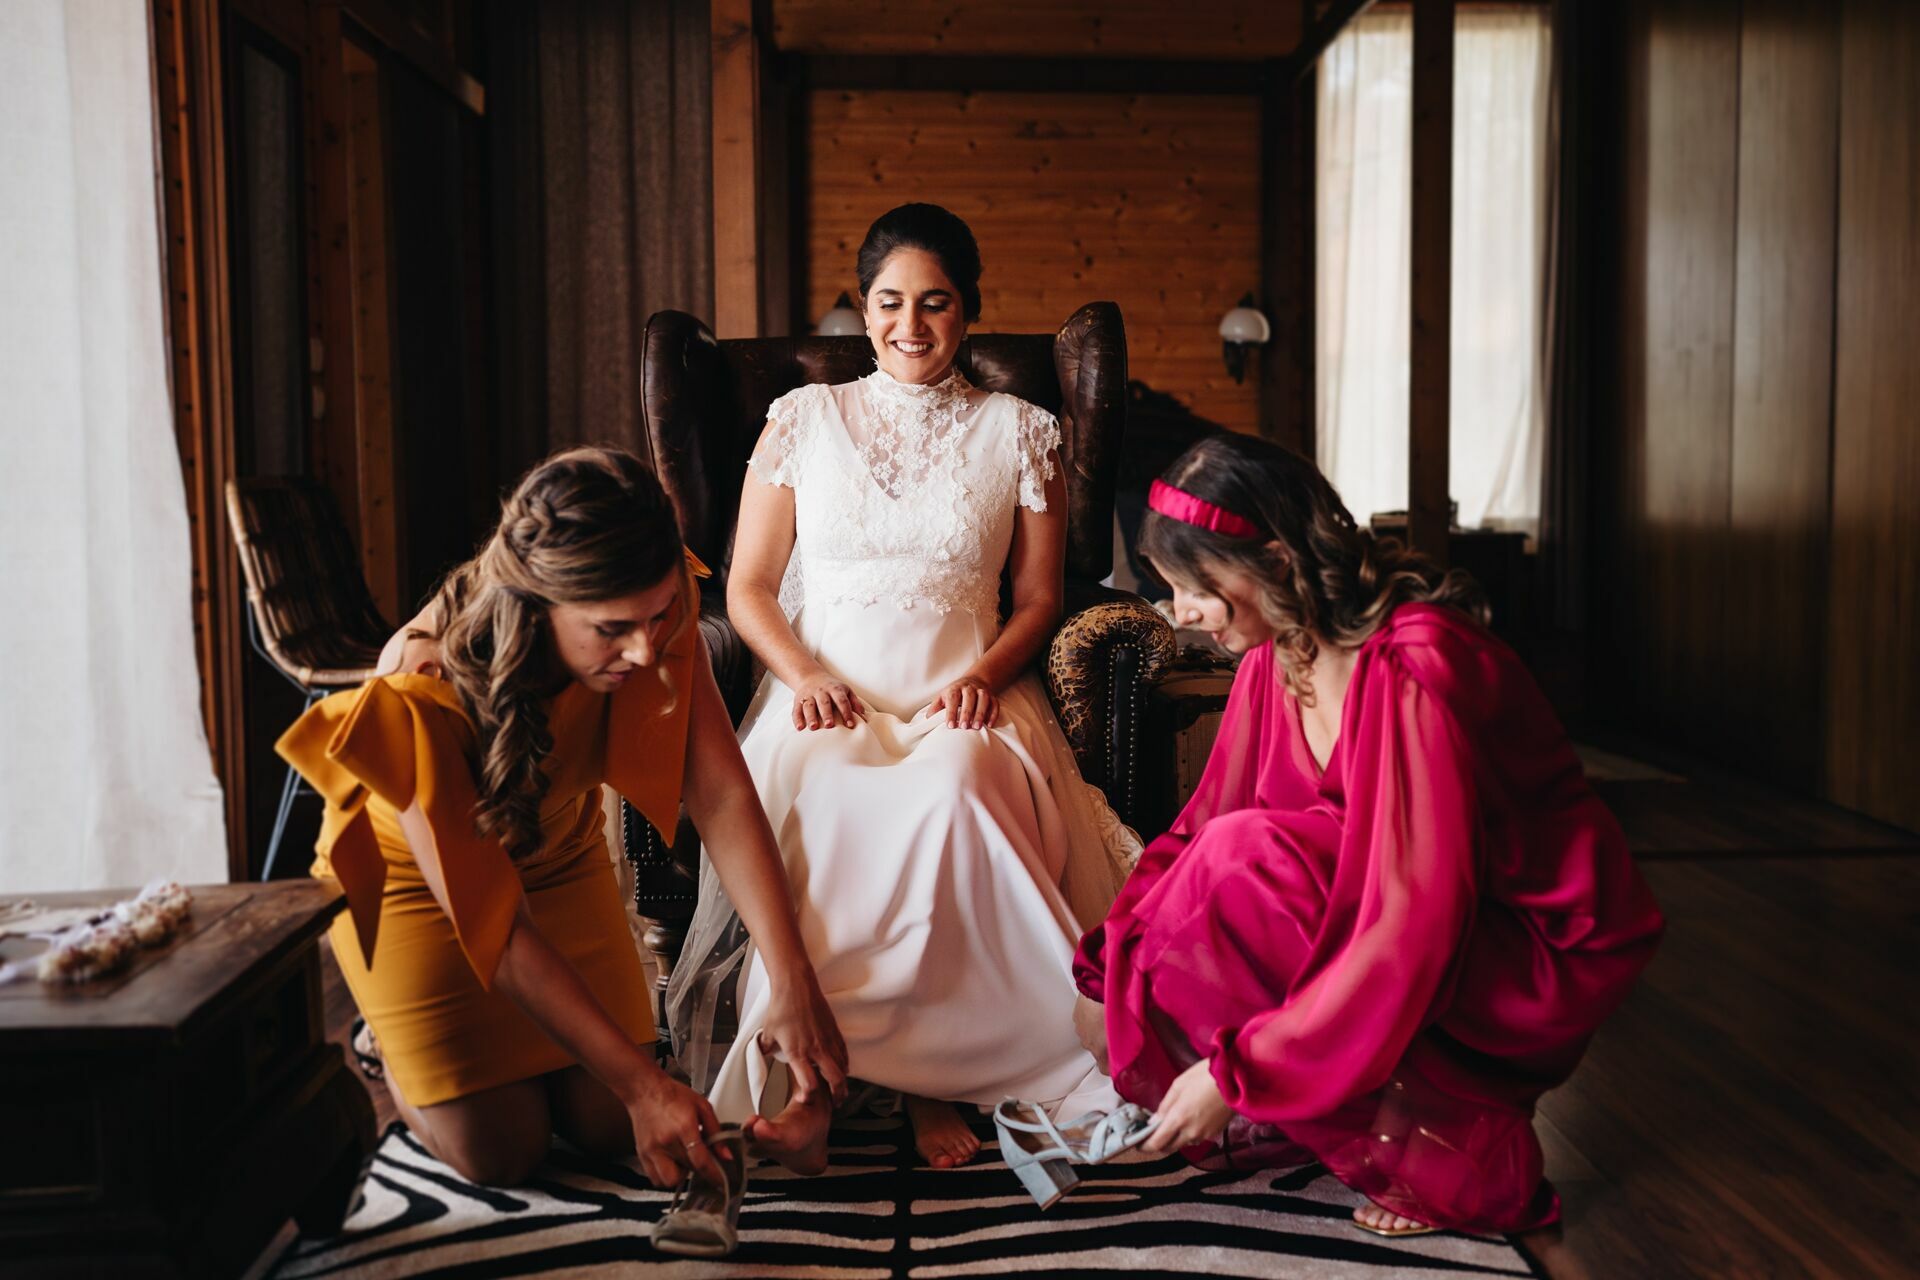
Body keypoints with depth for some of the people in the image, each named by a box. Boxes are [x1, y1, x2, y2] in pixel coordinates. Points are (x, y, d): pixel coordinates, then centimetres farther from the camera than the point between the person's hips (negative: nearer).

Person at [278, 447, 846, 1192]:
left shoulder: (654, 619, -28)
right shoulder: (422, 691, -39)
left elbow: (722, 797, -28)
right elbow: (496, 928, -35)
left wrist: (793, 983, -38)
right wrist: (643, 1085, -37)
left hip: (558, 859, 4)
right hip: (413, 878, -4)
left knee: (611, 1127, -2)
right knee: (498, 1151, -8)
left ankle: (511, 1041, 28)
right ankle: (391, 1056, 22)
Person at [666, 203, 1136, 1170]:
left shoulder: (1019, 433, 14)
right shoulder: (804, 419, 15)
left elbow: (1039, 599, 13)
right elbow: (749, 587, 12)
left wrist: (984, 674, -9)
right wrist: (803, 673, -8)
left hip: (962, 700, 0)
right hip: (827, 699, 1)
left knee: (954, 790, -37)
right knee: (822, 801, -36)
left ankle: (934, 1068, -28)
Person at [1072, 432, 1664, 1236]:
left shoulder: (1413, 671, -28)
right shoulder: (1274, 659, -2)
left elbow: (1414, 928, -30)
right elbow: (1199, 828, 5)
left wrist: (1240, 1071, -28)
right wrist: (1104, 973, -6)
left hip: (1544, 956, -7)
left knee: (1245, 862, -28)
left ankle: (1454, 1158, -15)